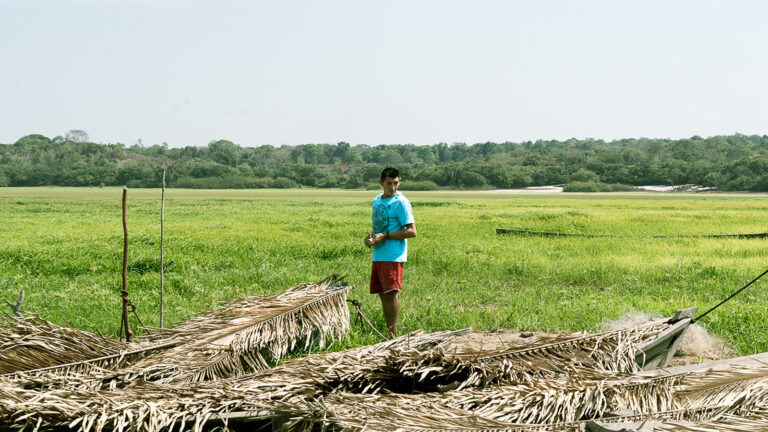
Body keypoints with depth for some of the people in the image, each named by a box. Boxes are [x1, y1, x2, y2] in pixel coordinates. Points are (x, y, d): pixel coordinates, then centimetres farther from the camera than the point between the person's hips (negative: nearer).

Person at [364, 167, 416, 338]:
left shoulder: (400, 202, -8)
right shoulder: (376, 201, 16)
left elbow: (412, 232, -13)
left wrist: (385, 236, -17)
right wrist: (369, 238, 5)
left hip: (393, 256, -8)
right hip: (377, 255, 8)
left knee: (391, 293, -11)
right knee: (382, 295, 9)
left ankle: (393, 334, -8)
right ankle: (388, 332, 16)